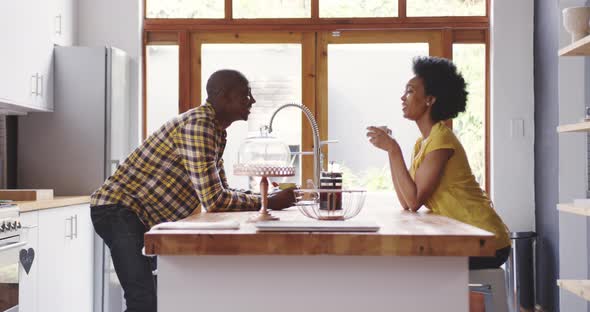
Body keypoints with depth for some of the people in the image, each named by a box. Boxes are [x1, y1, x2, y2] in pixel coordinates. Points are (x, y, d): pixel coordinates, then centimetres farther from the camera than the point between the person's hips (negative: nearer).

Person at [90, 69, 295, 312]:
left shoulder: (217, 131, 10)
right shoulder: (198, 124, -22)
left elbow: (221, 193, 16)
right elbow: (214, 201, -26)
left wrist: (269, 198, 3)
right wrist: (268, 203, -15)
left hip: (147, 216, 11)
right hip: (118, 209, -11)